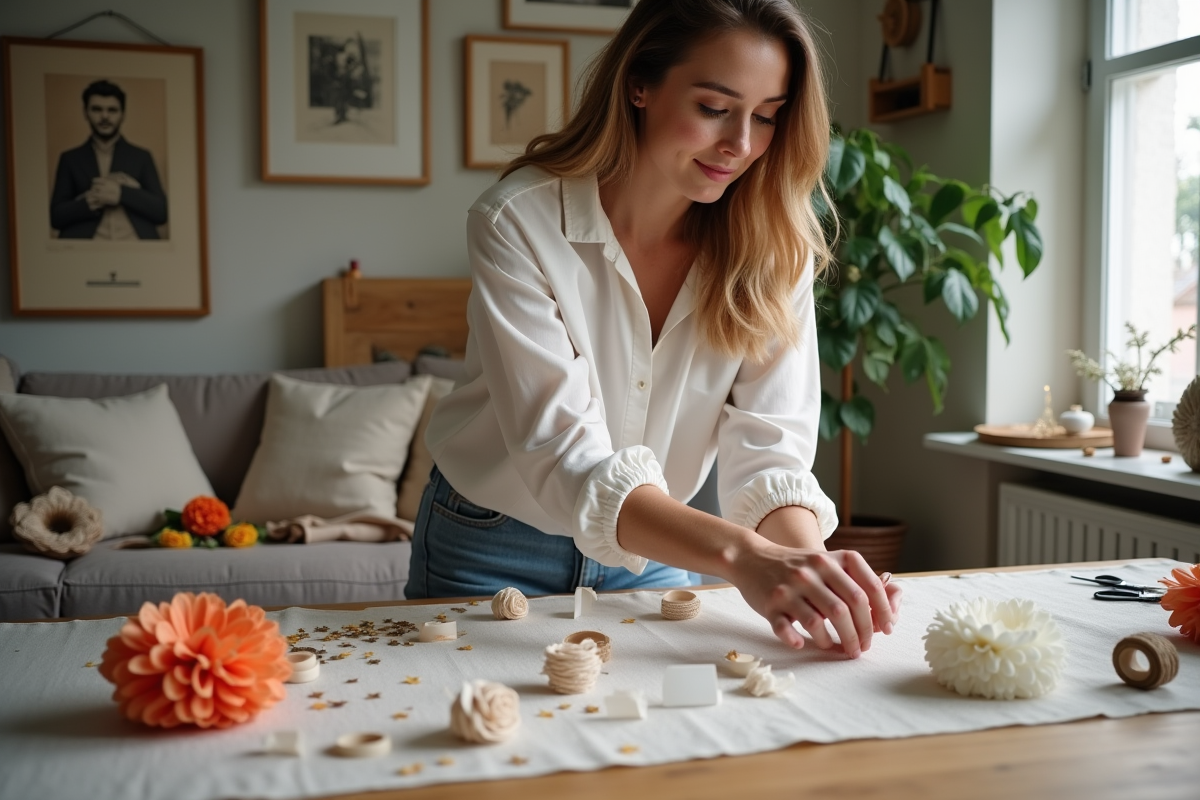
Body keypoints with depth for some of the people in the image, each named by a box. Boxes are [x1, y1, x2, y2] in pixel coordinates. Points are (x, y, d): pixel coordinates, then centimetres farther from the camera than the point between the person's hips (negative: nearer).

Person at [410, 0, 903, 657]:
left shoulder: (773, 247, -13)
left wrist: (809, 564, -42)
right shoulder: (517, 224, -25)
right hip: (494, 553, -2)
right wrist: (743, 557, -48)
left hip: (655, 556, 3)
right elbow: (565, 457, -34)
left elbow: (769, 448, -21)